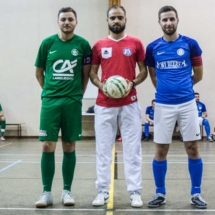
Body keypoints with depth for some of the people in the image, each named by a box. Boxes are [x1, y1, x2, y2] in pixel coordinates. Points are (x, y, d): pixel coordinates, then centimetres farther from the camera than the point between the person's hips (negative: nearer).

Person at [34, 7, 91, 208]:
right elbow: (39, 72, 12)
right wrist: (49, 90, 11)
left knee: (69, 147, 5)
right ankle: (46, 192, 9)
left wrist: (79, 93, 6)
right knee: (48, 146, -2)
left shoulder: (82, 44, 1)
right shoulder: (47, 43, 3)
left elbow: (86, 73, 8)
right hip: (50, 100, 0)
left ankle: (66, 191, 17)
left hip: (73, 102, 0)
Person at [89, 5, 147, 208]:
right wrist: (101, 85, -9)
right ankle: (102, 191, 14)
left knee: (132, 149, 2)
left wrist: (133, 83, -11)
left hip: (129, 104, -1)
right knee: (103, 149, 4)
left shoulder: (136, 43, 5)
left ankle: (135, 192, 10)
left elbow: (143, 70, 8)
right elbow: (92, 73, 11)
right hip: (104, 105, 1)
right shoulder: (98, 46, 7)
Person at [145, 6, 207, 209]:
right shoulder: (152, 47, 3)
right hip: (163, 105, 1)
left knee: (192, 148, 4)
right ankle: (160, 193, 19)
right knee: (160, 150, 4)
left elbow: (198, 75, 8)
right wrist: (167, 88, 11)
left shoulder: (190, 44, 0)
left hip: (187, 103, 0)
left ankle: (196, 193, 18)